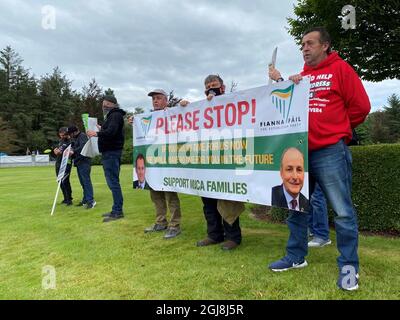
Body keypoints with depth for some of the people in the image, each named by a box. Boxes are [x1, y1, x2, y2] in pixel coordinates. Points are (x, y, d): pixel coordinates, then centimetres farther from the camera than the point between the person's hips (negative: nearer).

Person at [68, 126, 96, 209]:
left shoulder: (82, 136, -8)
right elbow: (74, 147, 23)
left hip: (84, 162, -10)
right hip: (79, 162, 10)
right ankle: (85, 200, 17)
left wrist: (73, 151, -34)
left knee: (86, 181, -14)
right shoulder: (76, 138, 23)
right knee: (83, 182, 11)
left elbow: (83, 147, -25)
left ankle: (91, 200, -15)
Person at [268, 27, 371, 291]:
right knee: (296, 206, 12)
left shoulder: (340, 68, 2)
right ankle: (296, 257, 26)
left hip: (330, 152, -6)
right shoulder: (301, 76, 17)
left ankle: (349, 266, 13)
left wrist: (335, 130, 6)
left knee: (343, 212, -2)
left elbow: (360, 107, -1)